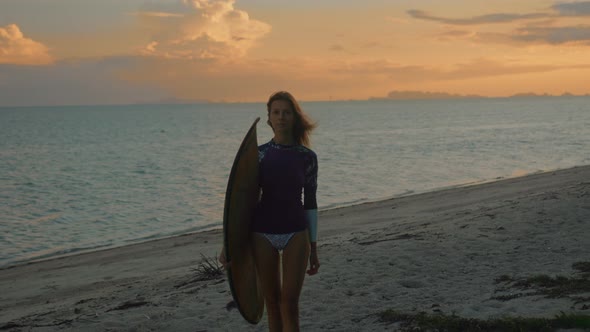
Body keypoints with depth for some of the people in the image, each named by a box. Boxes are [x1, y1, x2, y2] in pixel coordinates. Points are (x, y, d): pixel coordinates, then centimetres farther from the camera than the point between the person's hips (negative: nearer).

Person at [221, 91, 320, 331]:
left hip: (296, 234, -1)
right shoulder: (258, 154, -1)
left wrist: (314, 248, 6)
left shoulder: (307, 157, 0)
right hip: (263, 234, 1)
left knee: (289, 304, -6)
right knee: (272, 302, 9)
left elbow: (310, 203, 5)